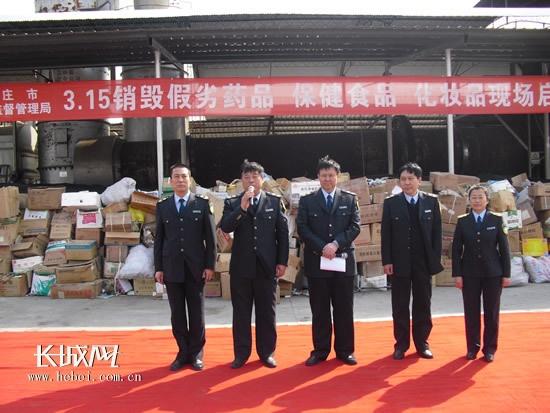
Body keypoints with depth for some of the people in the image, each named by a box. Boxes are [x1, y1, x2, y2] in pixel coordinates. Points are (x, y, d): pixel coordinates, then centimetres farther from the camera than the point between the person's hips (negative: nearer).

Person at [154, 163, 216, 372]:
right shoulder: (162, 206, 7)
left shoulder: (202, 204, 1)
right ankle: (183, 353, 20)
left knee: (196, 314, 6)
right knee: (177, 314, 8)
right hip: (172, 268, 2)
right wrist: (158, 268, 2)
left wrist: (210, 265, -5)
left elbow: (211, 237, 0)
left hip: (196, 268, -1)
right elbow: (158, 239, 7)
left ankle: (196, 354, 19)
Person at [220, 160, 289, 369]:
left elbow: (283, 232, 4)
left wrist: (282, 262, 0)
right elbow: (225, 227, -11)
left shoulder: (275, 202, 5)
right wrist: (242, 208, -22)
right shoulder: (232, 203, 5)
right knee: (241, 312, 7)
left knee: (266, 312, 8)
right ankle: (241, 353, 19)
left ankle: (267, 352, 20)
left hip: (267, 265, 0)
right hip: (241, 266, 0)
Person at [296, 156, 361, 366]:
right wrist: (322, 248, -14)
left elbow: (355, 226, -1)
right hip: (316, 261, 0)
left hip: (343, 261, 1)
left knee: (344, 309, 7)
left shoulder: (350, 199, 7)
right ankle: (320, 350, 17)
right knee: (319, 310, 7)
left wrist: (336, 244, -14)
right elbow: (302, 229, -3)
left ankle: (345, 350, 19)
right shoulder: (307, 201, 5)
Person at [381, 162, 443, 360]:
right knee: (400, 306, 6)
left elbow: (437, 232, 5)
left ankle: (422, 343, 20)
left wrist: (436, 259, -1)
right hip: (399, 262, -1)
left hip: (424, 262, 1)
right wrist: (387, 261, -6)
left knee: (423, 305, 8)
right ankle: (401, 344, 16)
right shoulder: (391, 203, 1)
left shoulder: (431, 201, 4)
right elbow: (386, 234, 0)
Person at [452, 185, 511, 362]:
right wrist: (457, 274, -5)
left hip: (493, 273, 0)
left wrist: (506, 274, -2)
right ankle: (472, 347, 17)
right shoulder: (462, 221, 3)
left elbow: (504, 248, 2)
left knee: (491, 312, 5)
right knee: (471, 312, 4)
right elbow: (456, 249, 2)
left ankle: (489, 348, 17)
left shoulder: (497, 220, 2)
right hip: (470, 274, 0)